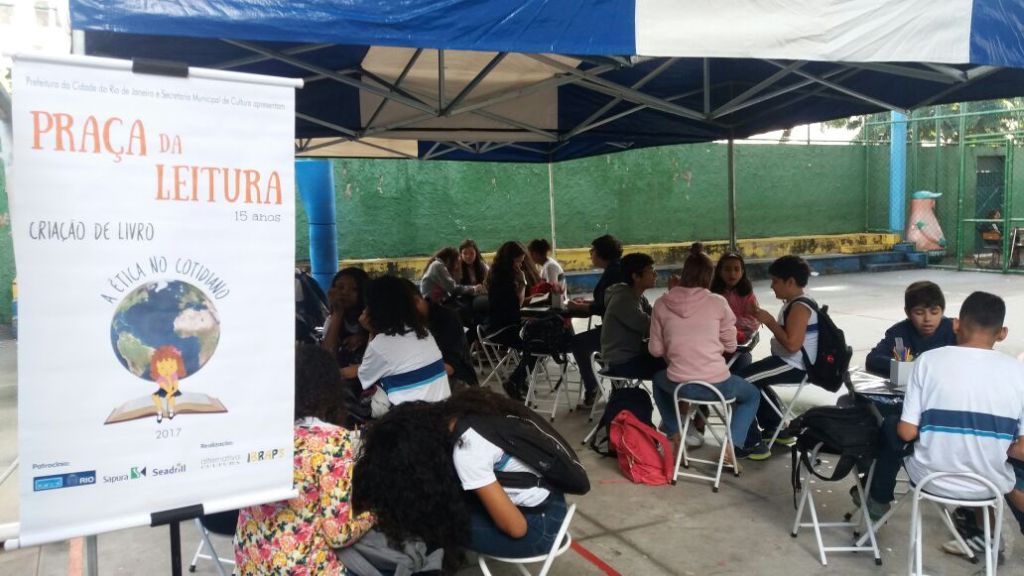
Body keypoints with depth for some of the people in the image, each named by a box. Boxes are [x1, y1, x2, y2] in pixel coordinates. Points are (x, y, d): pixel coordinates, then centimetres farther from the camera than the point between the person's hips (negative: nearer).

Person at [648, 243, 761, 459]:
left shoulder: (662, 304, -1)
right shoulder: (717, 302, -4)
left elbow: (655, 350, 5)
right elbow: (730, 346, 5)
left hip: (679, 385, 2)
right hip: (717, 385, -1)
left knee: (658, 380, 37)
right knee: (752, 395, 30)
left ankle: (676, 436, 26)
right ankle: (731, 446, 11)